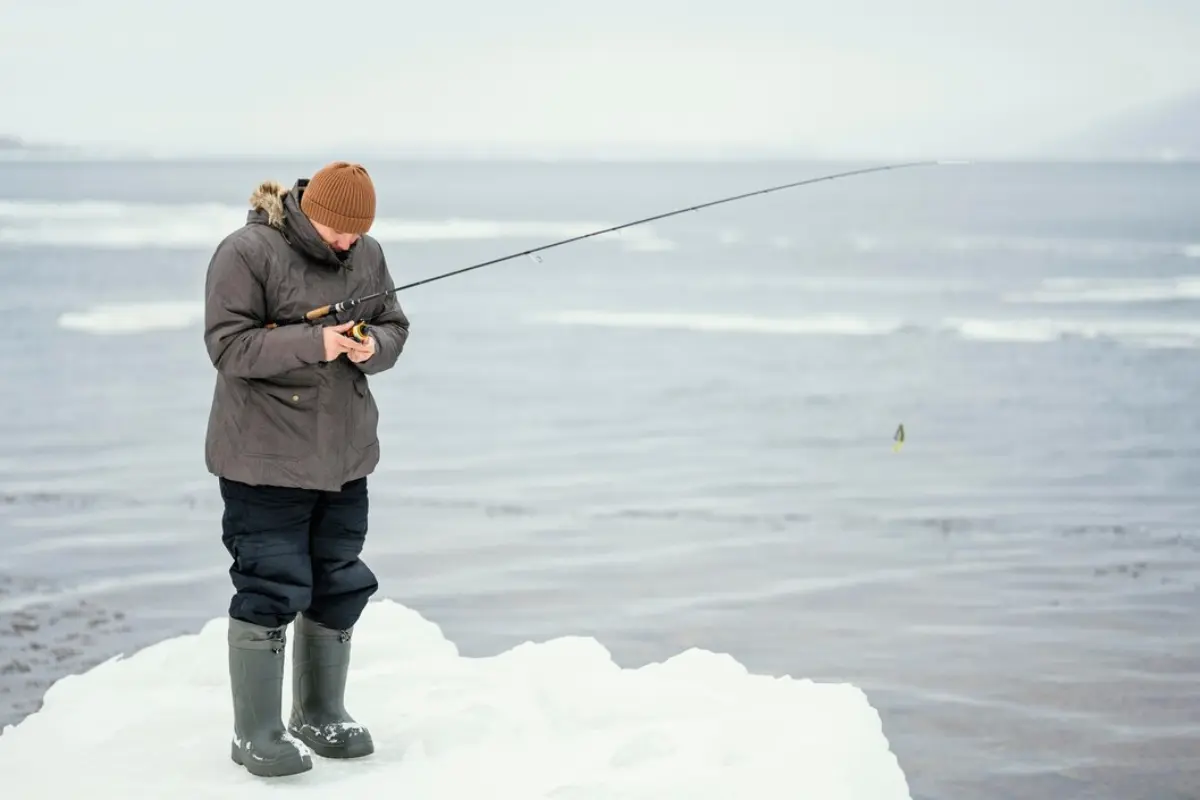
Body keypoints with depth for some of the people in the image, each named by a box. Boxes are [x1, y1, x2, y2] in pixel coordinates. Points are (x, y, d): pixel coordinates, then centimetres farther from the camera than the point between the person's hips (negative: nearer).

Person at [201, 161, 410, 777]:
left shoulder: (367, 254, 6)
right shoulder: (246, 253, -13)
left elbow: (394, 327, 12)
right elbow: (229, 344, -18)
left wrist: (374, 347, -12)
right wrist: (313, 342, -26)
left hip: (345, 454, 7)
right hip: (266, 457, -6)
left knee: (339, 586, 14)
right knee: (271, 589, -6)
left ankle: (321, 714, 30)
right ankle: (256, 733, 6)